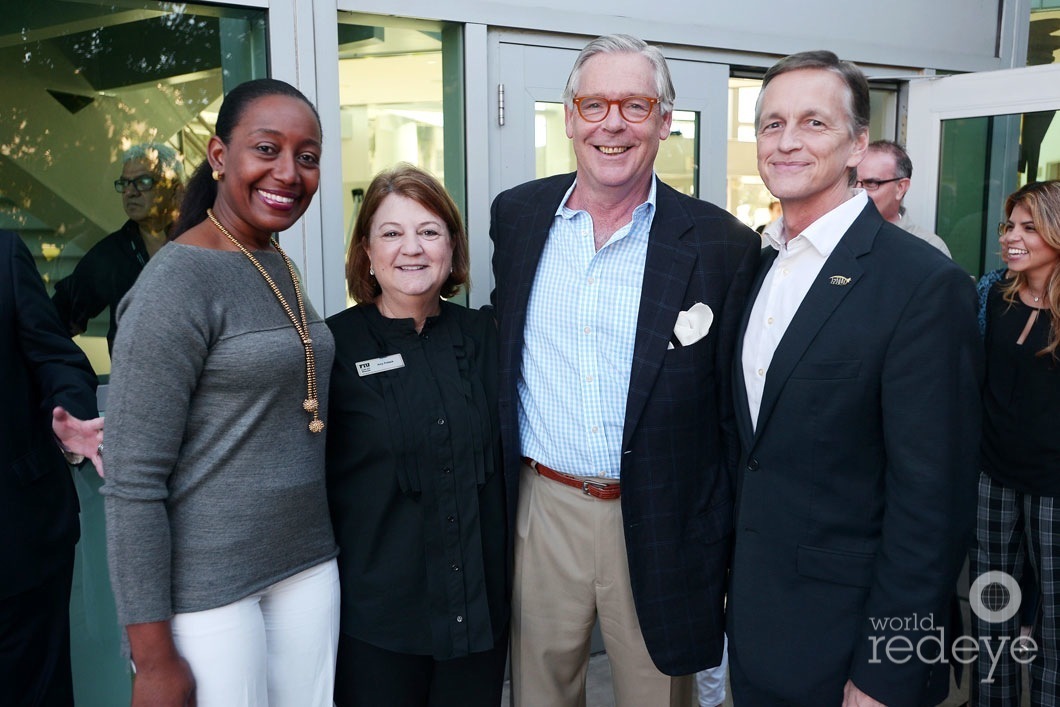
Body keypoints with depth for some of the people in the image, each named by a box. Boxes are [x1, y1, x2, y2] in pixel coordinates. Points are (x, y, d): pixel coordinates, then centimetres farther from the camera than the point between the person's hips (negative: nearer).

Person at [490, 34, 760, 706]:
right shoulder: (517, 216, 1)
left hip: (658, 527, -2)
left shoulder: (722, 245, -10)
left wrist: (729, 547, -2)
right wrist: (497, 490, 13)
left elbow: (735, 414, -5)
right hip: (540, 507, 3)